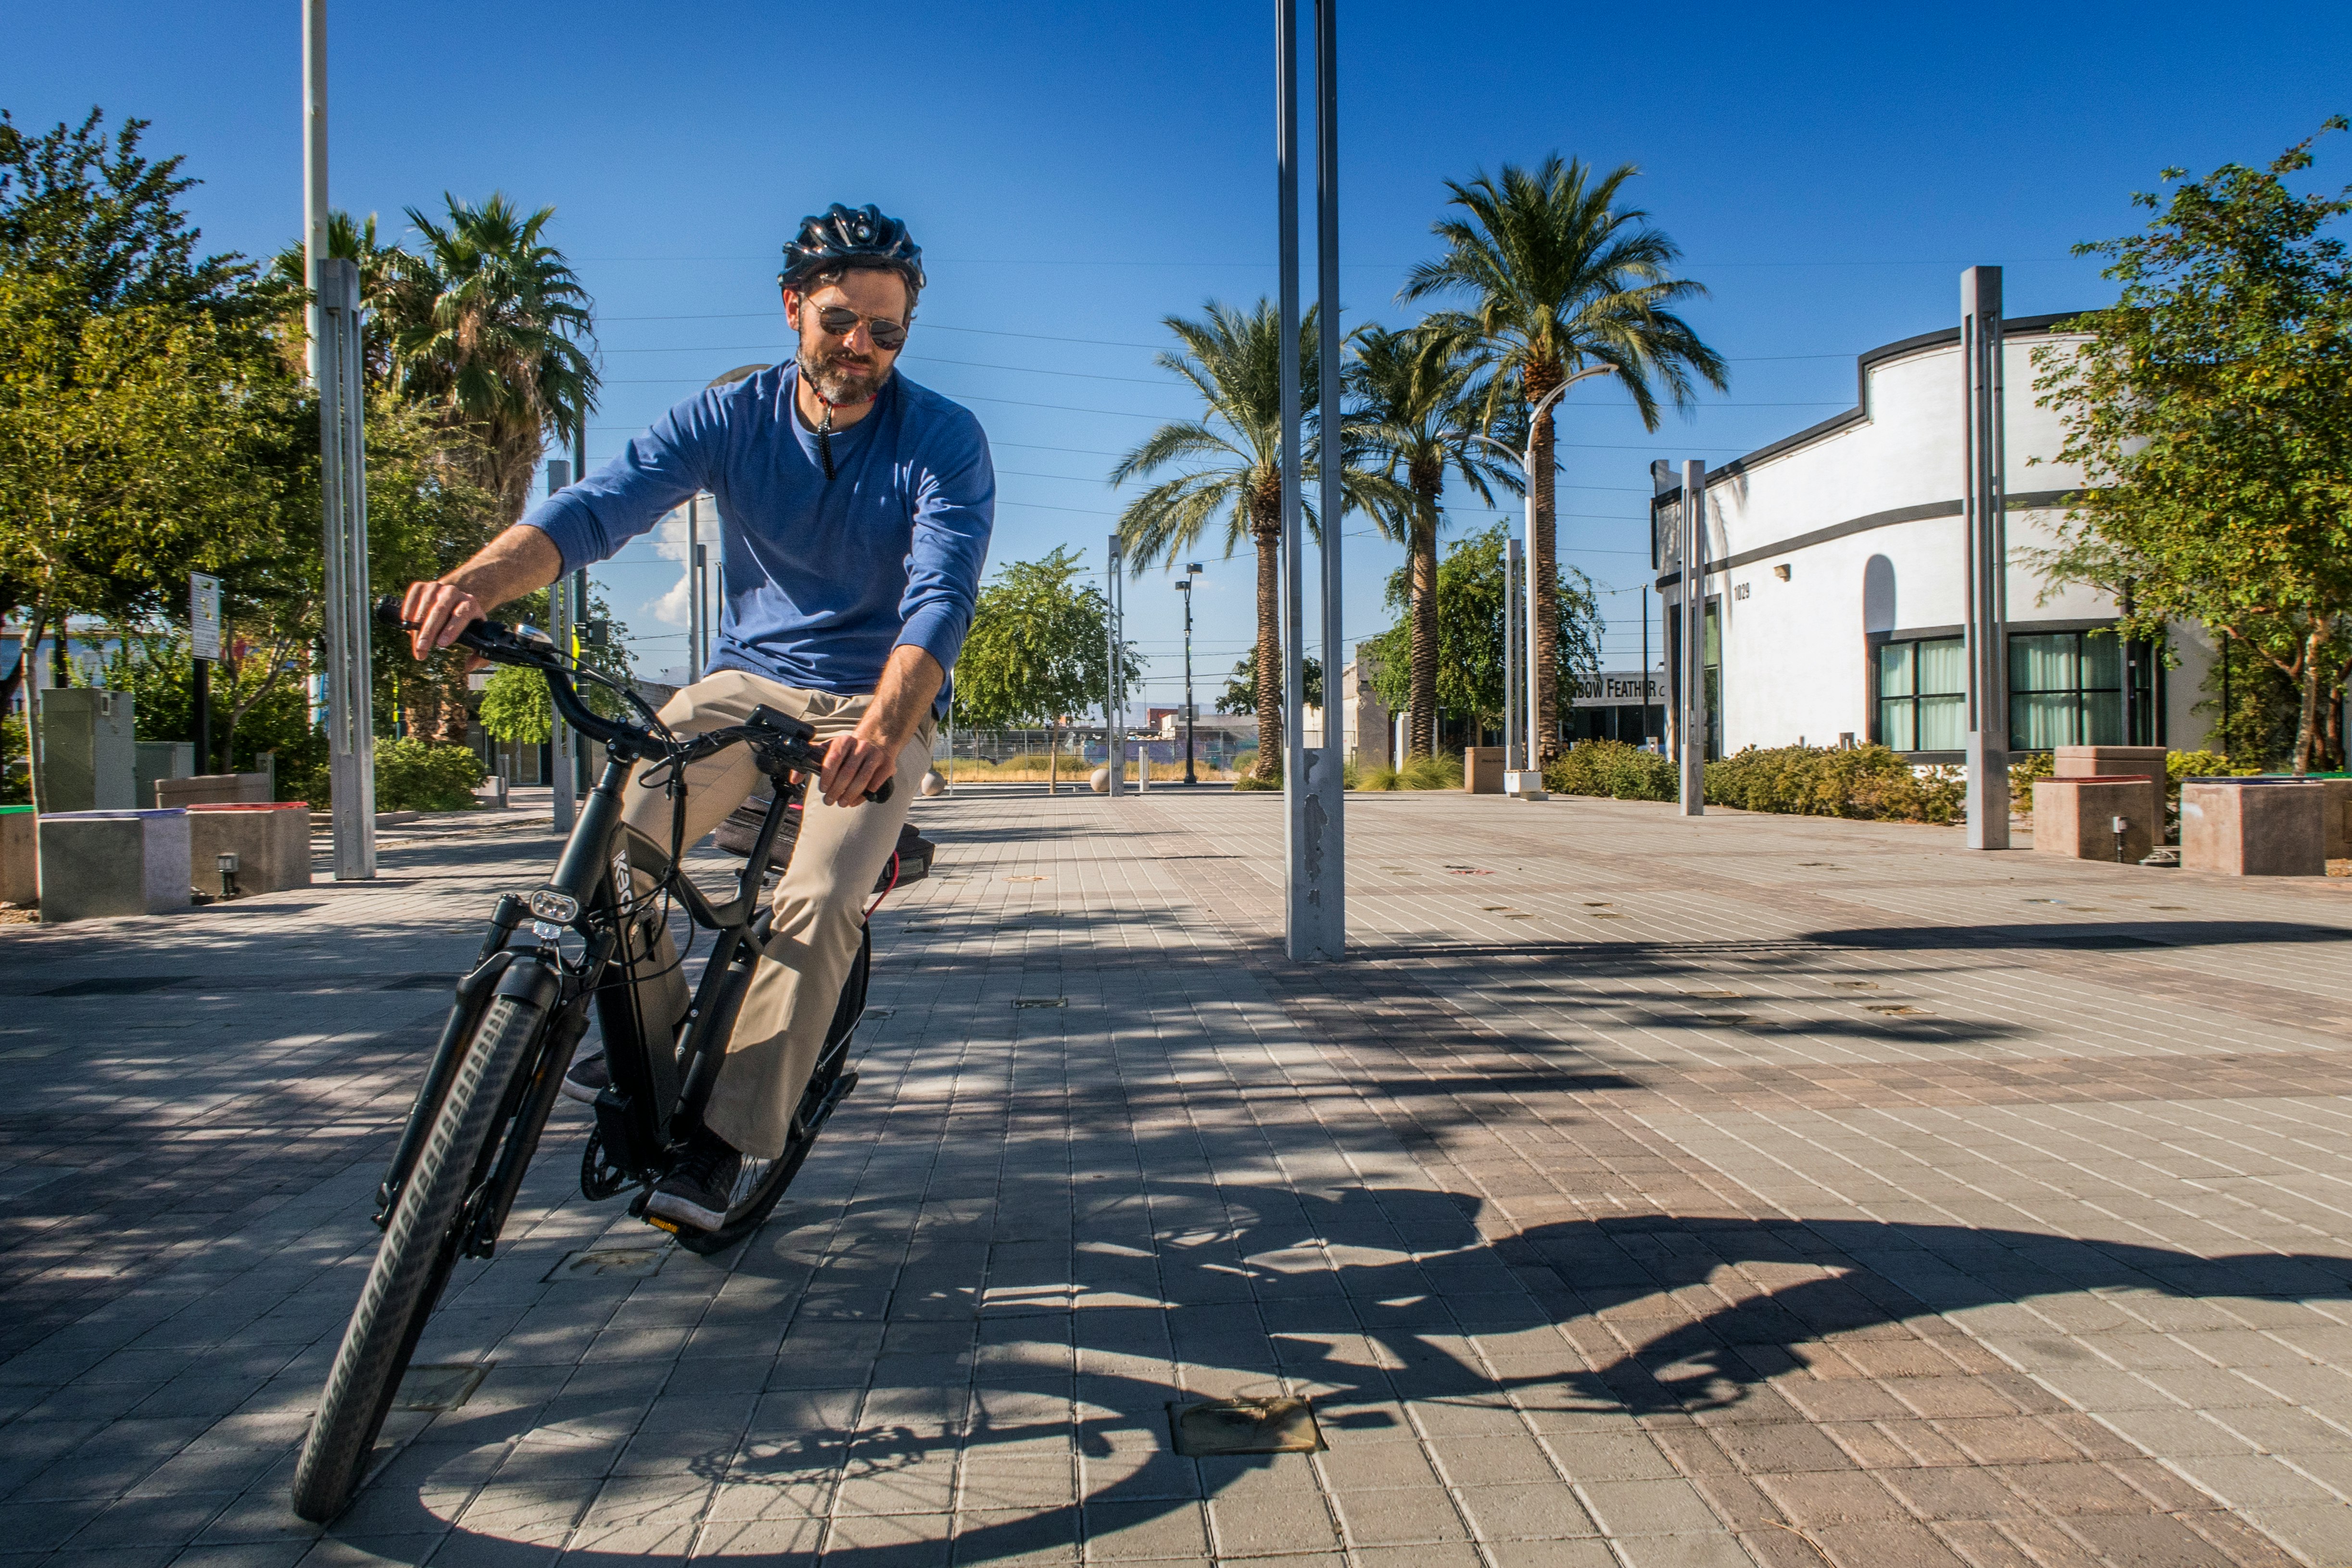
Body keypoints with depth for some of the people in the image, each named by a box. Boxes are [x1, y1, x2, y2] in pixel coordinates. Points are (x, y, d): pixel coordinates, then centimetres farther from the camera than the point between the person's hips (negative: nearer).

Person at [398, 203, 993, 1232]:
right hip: (746, 680, 3)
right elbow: (601, 504, -20)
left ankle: (734, 1138, -12)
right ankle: (652, 1030, 9)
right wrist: (479, 578, -40)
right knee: (608, 836, -18)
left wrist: (881, 727, -46)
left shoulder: (944, 440, -13)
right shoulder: (730, 419, -5)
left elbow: (941, 597, -26)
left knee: (820, 900, -25)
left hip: (877, 703, -3)